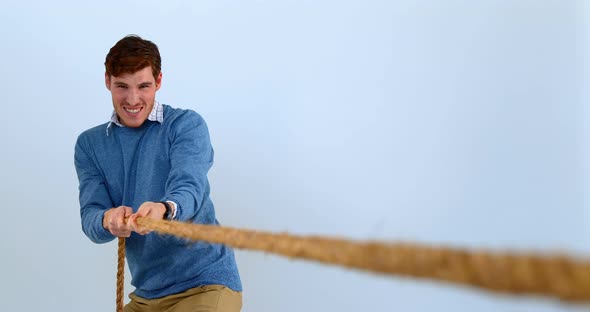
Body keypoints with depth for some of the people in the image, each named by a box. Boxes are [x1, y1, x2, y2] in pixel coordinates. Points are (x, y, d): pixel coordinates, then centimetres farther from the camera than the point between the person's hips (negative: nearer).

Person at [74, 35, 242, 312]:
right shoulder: (89, 144, 5)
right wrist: (108, 220, -29)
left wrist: (164, 209, -45)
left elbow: (189, 189, -22)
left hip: (206, 284, -4)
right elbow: (90, 217, -6)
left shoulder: (186, 125, -7)